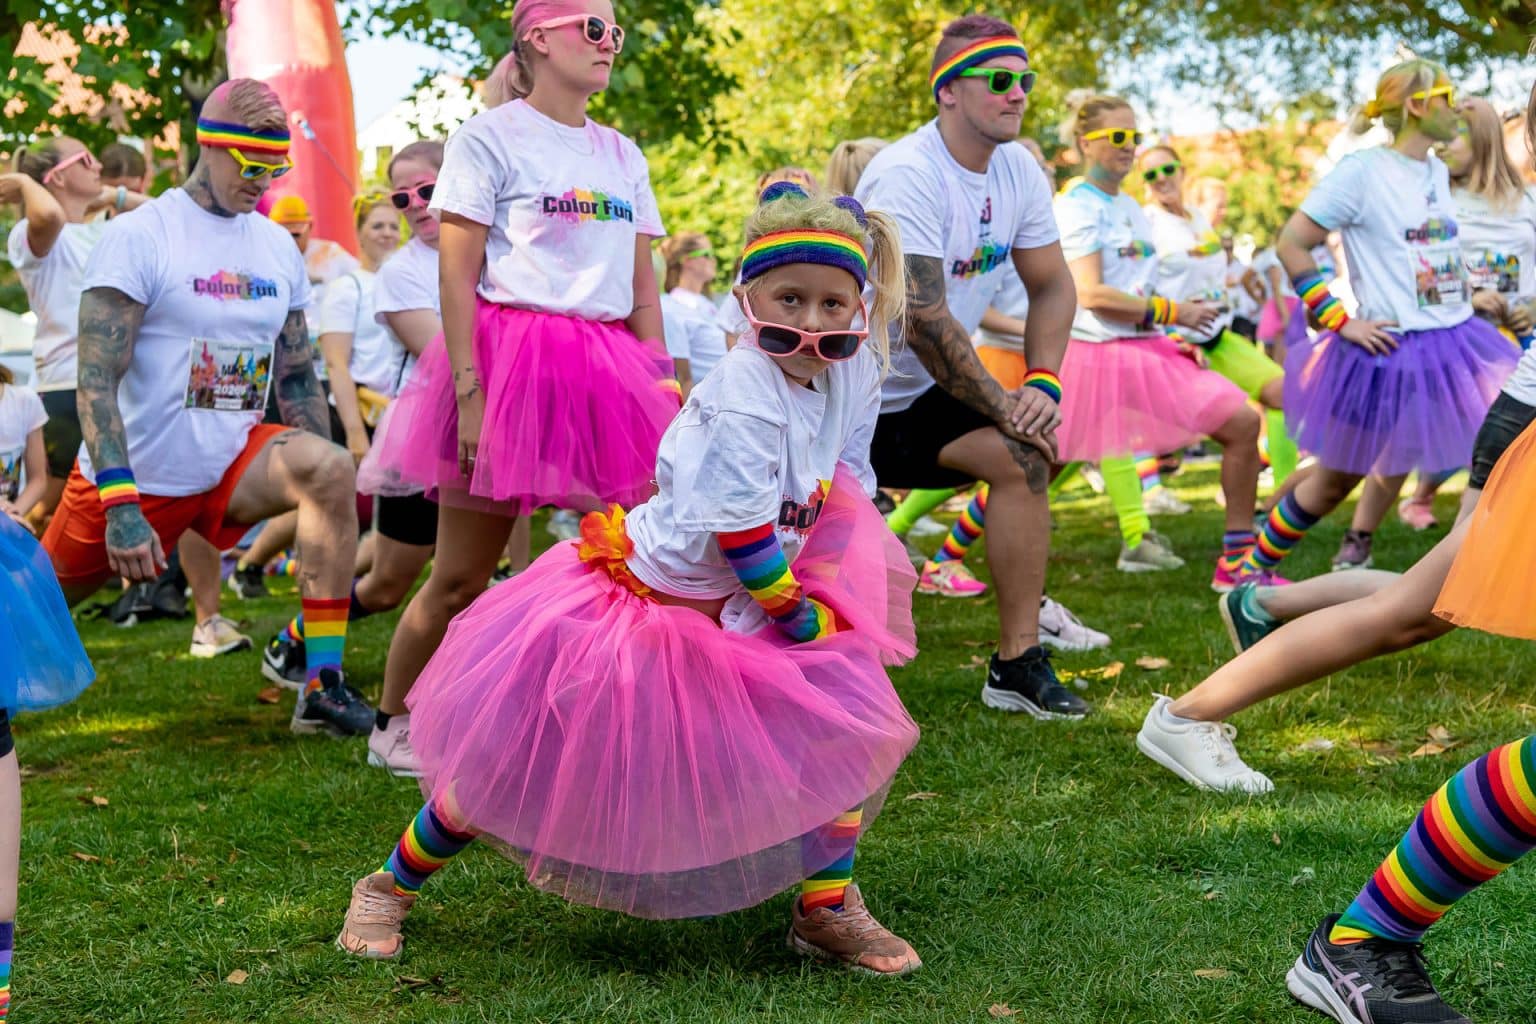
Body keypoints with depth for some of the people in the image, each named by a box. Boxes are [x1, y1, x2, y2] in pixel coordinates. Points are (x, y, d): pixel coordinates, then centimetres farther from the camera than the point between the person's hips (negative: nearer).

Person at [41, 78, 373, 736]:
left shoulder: (278, 247, 6)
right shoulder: (138, 237, -11)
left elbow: (297, 377, 13)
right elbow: (97, 381, -17)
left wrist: (321, 495, 7)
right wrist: (120, 504, -27)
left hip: (232, 465, 4)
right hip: (137, 476, -3)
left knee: (331, 467, -24)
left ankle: (323, 688, -23)